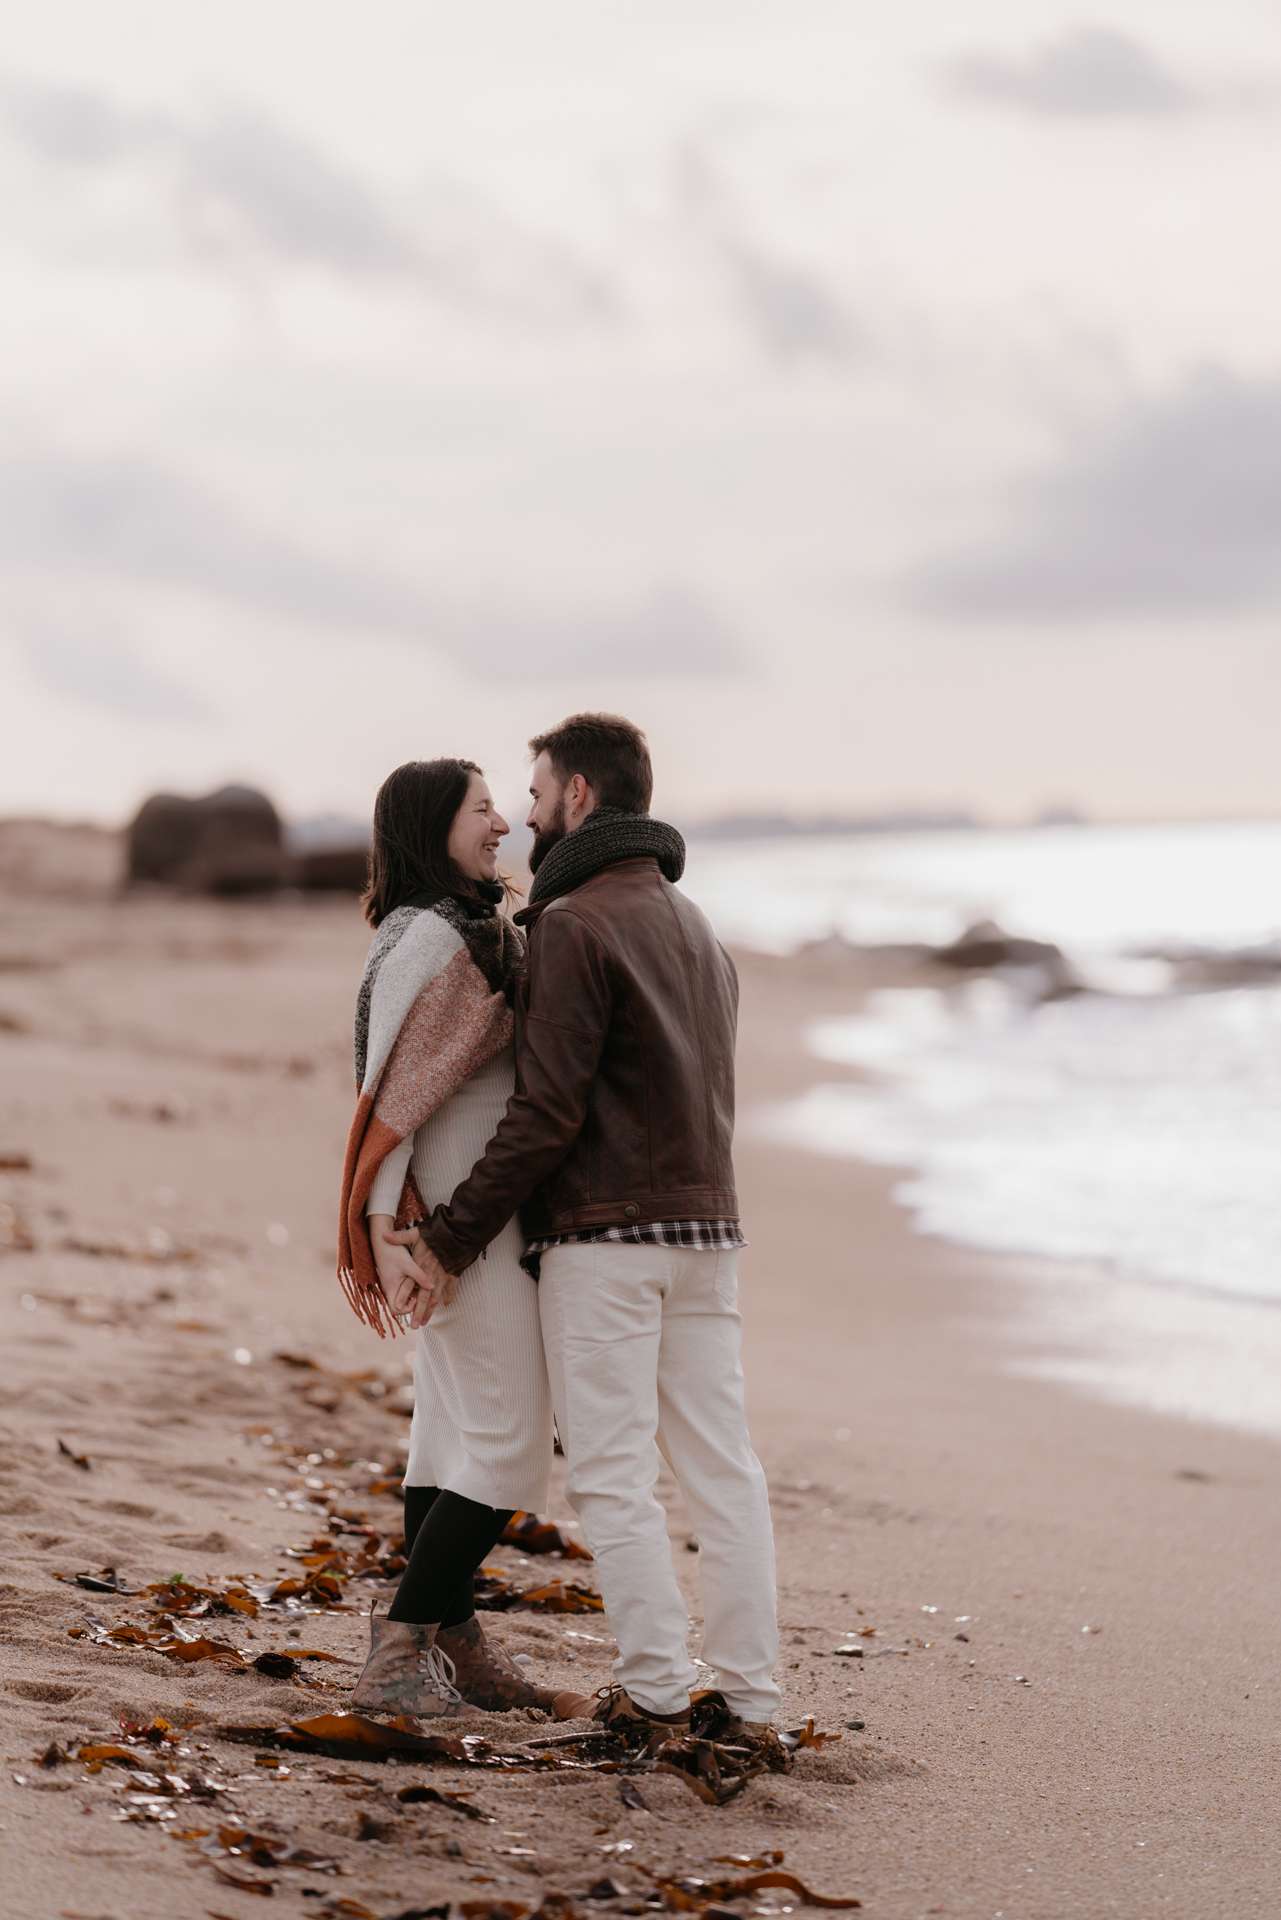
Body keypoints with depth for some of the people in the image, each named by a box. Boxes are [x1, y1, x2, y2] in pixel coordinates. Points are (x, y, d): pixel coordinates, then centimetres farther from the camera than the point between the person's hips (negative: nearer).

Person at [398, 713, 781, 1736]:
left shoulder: (576, 924, -10)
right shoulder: (697, 927, 18)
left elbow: (549, 1112, -16)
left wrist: (452, 1237, -11)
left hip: (604, 1233, -8)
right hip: (706, 1226, 8)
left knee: (613, 1471, -2)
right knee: (721, 1462, 7)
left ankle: (657, 1684, -3)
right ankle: (750, 1691, 7)